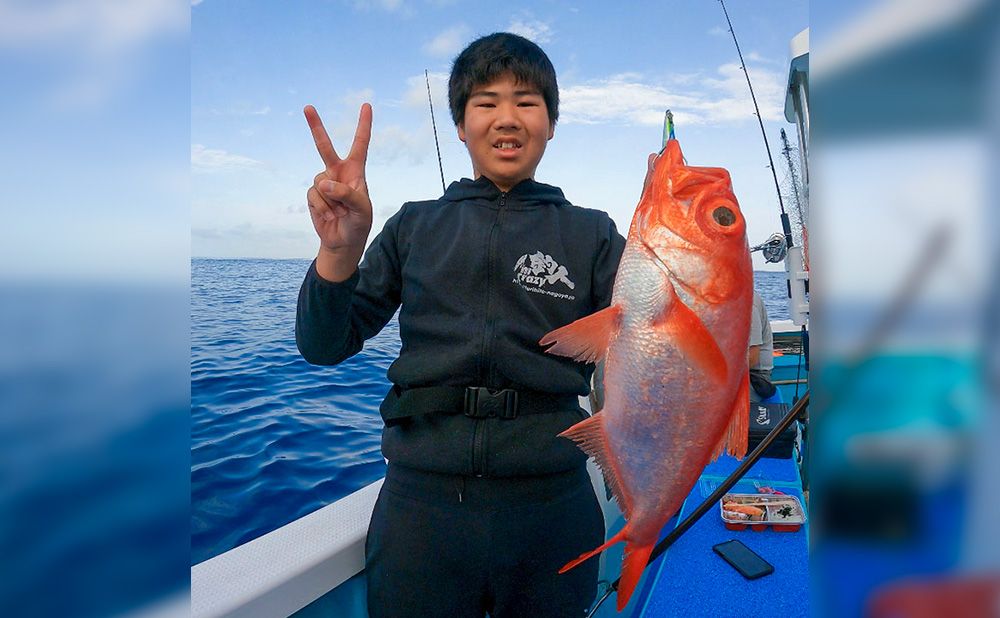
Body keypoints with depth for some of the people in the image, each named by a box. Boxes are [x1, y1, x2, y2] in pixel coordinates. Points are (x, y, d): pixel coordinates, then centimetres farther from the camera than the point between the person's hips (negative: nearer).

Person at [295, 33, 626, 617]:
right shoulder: (416, 226, 5)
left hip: (551, 503, 0)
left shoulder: (591, 234, 3)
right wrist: (339, 249, -18)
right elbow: (325, 346, -1)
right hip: (422, 497, 1)